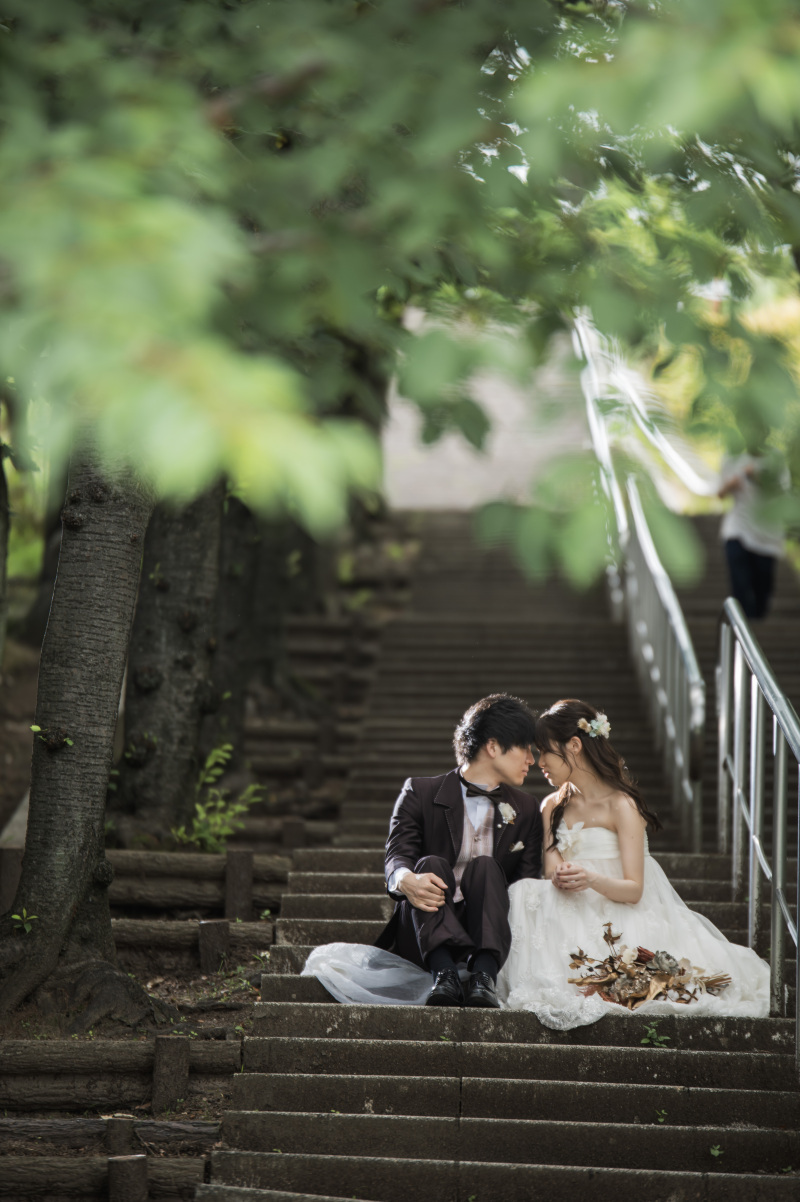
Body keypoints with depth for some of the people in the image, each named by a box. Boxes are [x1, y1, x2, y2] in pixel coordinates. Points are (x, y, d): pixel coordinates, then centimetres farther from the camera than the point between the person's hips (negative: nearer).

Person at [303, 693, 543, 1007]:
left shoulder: (526, 810, 17)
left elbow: (527, 882, 5)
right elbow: (397, 856, -6)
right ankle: (444, 974, -50)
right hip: (422, 940, -1)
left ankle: (484, 977, -46)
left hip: (486, 937, 1)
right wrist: (407, 881, -32)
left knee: (485, 865, -23)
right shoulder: (420, 793, 8)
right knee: (431, 864, -26)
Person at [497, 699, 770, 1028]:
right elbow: (551, 871, 4)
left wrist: (591, 880, -33)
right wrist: (560, 879, -22)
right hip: (572, 919, 4)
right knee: (524, 894, -27)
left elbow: (633, 889, -12)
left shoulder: (621, 806, -6)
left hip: (621, 918, -4)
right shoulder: (553, 807, 14)